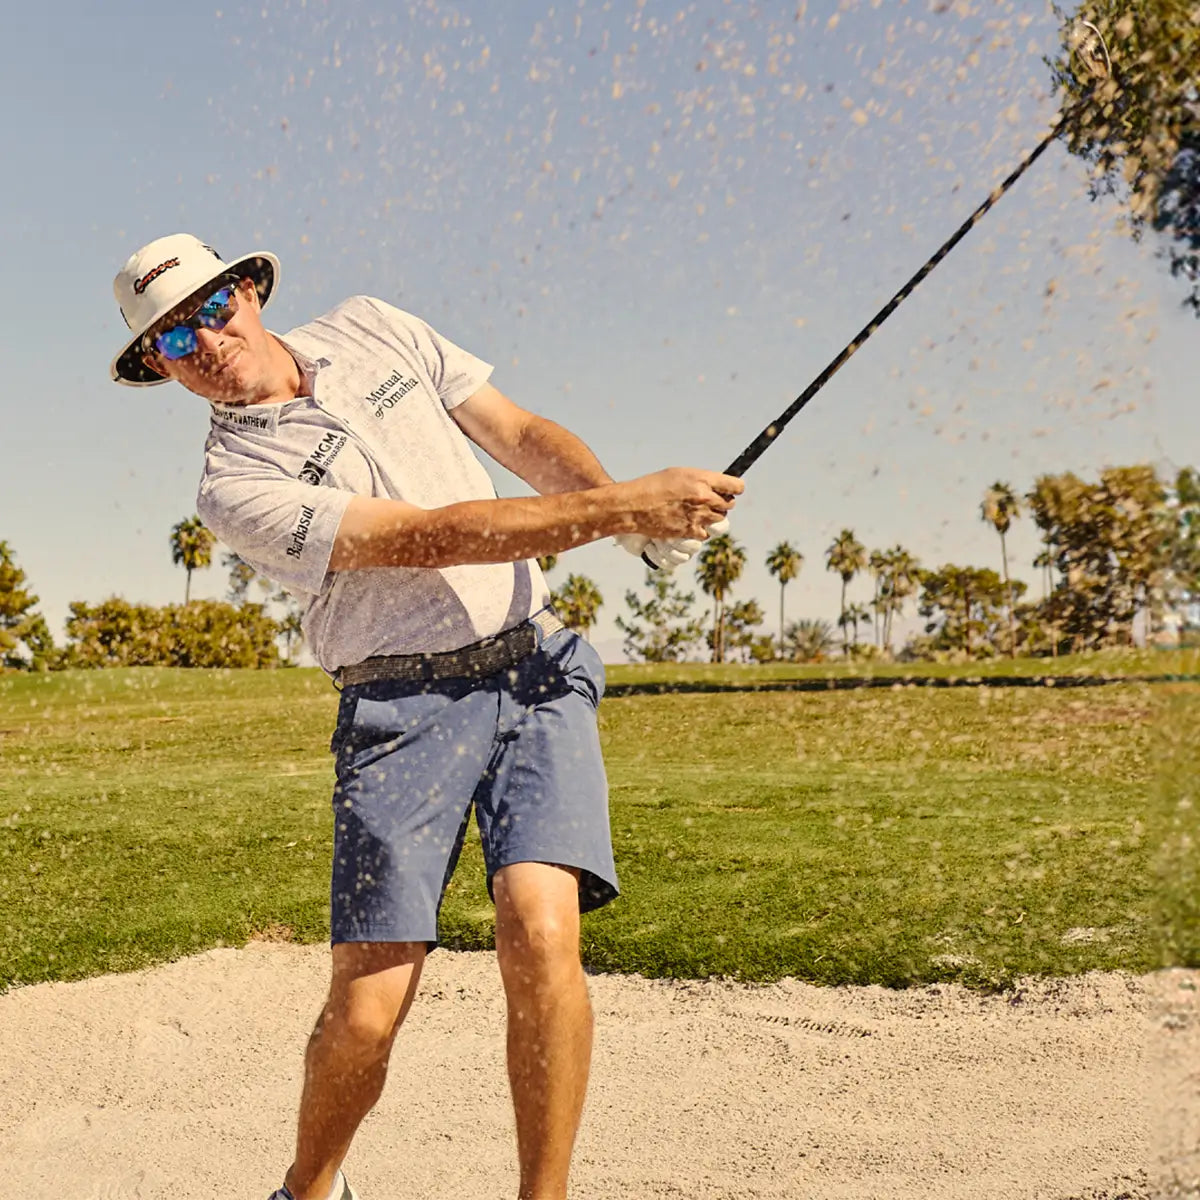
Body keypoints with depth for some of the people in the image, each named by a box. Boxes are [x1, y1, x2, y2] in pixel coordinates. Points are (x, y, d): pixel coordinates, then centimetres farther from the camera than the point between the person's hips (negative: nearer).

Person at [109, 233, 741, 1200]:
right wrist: (623, 507, -21)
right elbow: (431, 537, -16)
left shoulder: (372, 330, 11)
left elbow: (523, 436, 10)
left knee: (540, 932, -19)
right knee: (366, 1013, -8)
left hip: (536, 664, 3)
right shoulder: (237, 488, -6)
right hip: (404, 707, -3)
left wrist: (637, 510, -10)